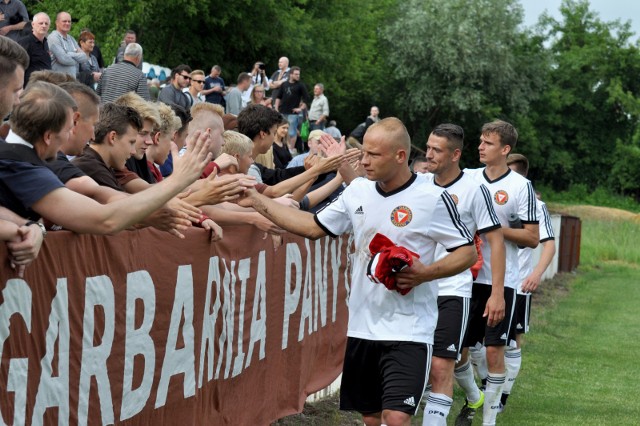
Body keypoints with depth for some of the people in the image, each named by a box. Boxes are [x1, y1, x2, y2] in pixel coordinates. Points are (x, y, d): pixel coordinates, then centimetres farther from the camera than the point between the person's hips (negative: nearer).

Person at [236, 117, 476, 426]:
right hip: (362, 326, 6)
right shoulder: (358, 191, 6)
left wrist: (426, 273, -21)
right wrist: (259, 202, 9)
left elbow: (468, 252, -5)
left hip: (409, 329, -6)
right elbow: (314, 227, 14)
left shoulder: (432, 198, -10)